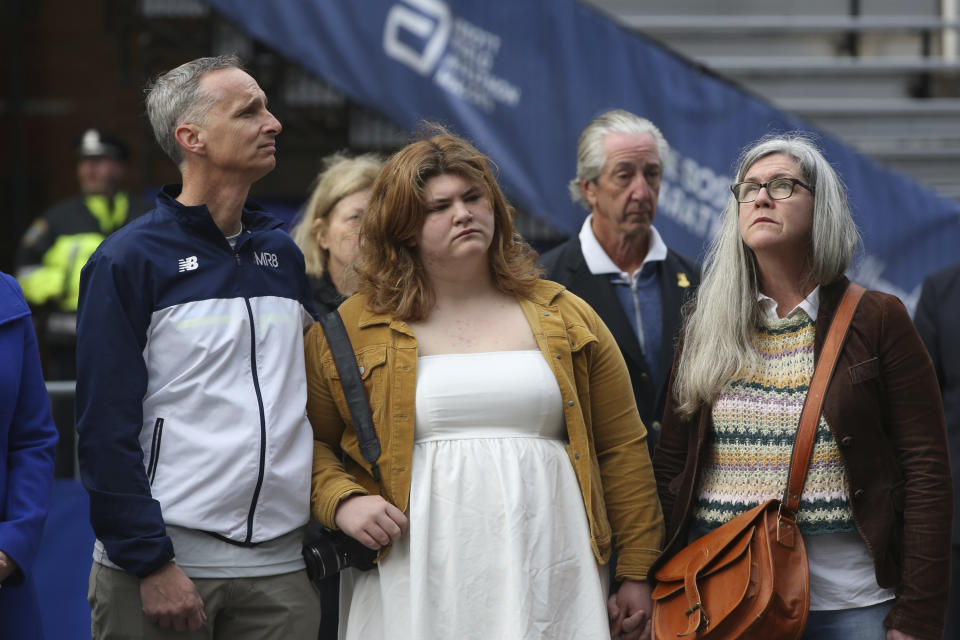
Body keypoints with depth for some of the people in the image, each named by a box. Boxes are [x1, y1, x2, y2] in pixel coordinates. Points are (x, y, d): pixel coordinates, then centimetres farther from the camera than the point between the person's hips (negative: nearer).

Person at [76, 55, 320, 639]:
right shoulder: (129, 260, -6)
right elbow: (106, 429, -10)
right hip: (162, 568, -5)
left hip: (280, 568, 5)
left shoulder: (283, 254, 12)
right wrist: (150, 563, -15)